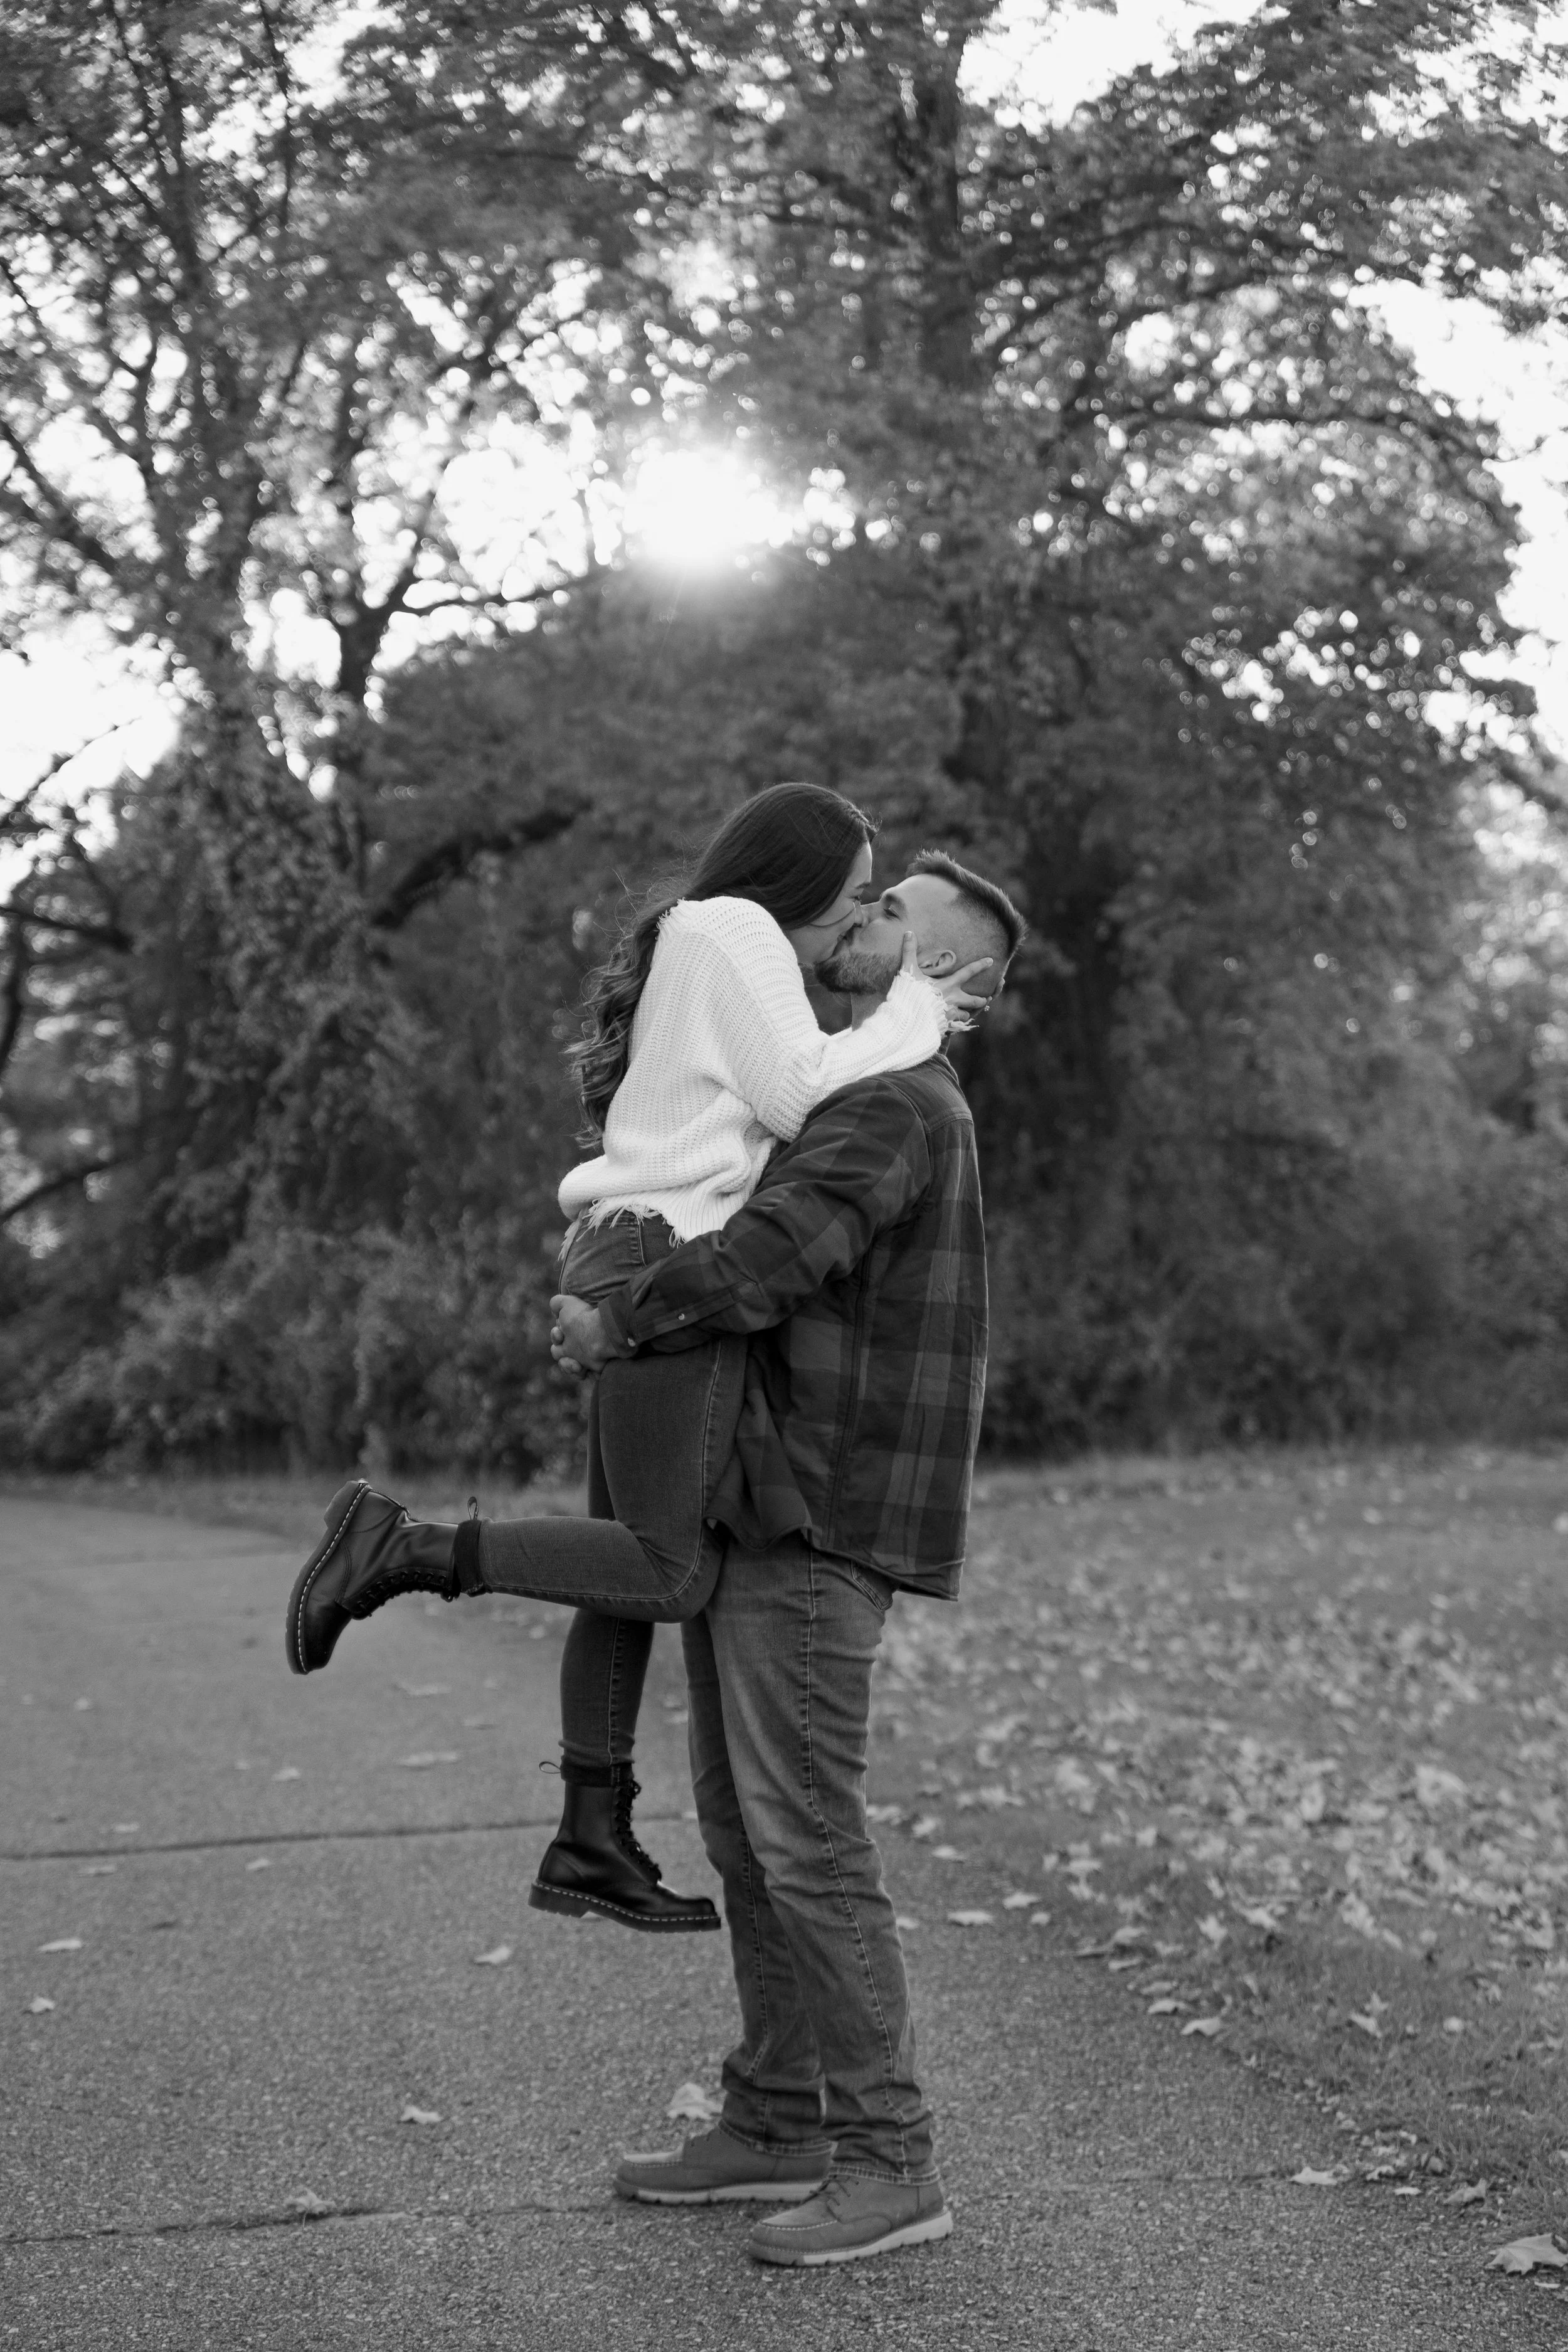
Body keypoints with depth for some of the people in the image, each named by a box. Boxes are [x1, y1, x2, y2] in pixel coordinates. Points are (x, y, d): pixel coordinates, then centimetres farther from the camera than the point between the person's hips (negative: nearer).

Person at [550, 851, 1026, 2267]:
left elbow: (762, 1262, -27)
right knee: (745, 1826, 13)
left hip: (815, 1528, -10)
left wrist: (612, 1331, -12)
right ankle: (779, 2124, 22)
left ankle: (890, 2162, -2)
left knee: (805, 1838, -9)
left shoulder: (899, 1106, -14)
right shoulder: (847, 1101, 20)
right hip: (749, 1514, 10)